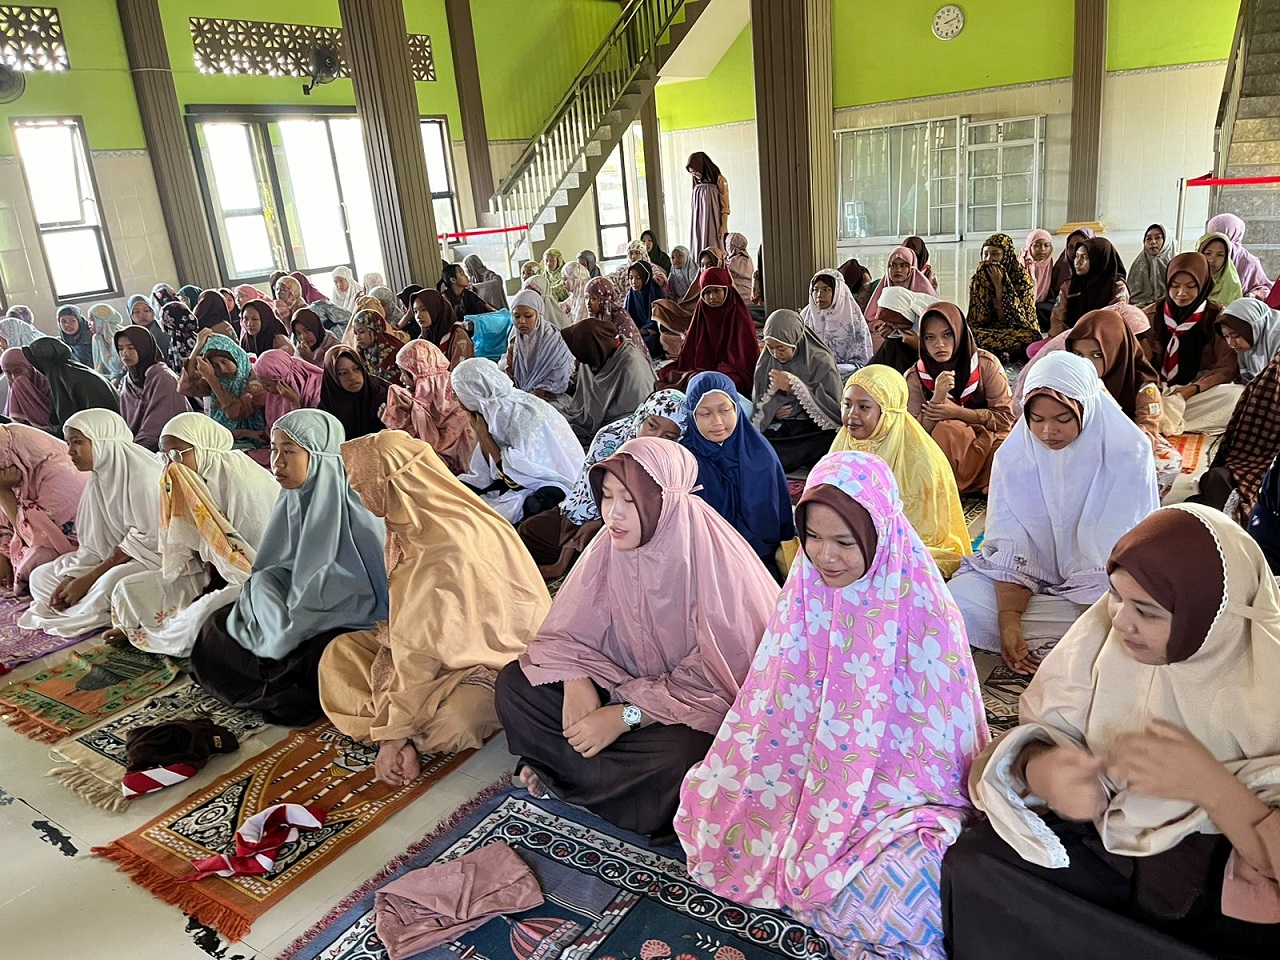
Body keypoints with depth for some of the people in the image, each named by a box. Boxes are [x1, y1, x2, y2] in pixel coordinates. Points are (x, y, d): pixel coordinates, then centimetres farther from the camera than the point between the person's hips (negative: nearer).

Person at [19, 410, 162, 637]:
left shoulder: (139, 473, -17)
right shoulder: (99, 478, 9)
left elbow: (146, 538, -22)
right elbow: (92, 542, 10)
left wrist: (87, 580, -17)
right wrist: (70, 579, -7)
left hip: (154, 556, -10)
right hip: (114, 558, 10)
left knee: (113, 581, -38)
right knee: (40, 576, 6)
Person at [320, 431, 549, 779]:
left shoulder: (446, 553, -30)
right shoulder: (413, 526, -2)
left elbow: (421, 651, -28)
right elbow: (409, 633, 3)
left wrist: (395, 733, -23)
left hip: (493, 659, -9)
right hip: (446, 644, 9)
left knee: (450, 728, -35)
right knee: (340, 652, 0)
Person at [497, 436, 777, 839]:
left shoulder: (715, 562, -24)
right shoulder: (610, 547, -9)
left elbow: (714, 680, -21)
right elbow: (567, 632, -3)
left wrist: (625, 716, -25)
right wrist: (576, 683, -24)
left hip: (696, 710, -4)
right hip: (625, 682, 5)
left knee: (677, 758, -36)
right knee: (514, 683, -8)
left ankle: (564, 773, -8)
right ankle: (610, 774, -7)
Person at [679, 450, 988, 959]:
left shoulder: (921, 610, -16)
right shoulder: (806, 594, -4)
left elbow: (944, 740, -10)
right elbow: (772, 708, 2)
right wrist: (721, 782, -5)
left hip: (904, 793, -5)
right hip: (813, 780, 5)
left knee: (886, 894, -29)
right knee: (712, 813, -10)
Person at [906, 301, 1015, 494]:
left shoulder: (986, 364, -6)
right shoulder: (914, 377, -5)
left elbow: (1005, 417, -6)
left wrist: (957, 413, -18)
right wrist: (938, 397, -26)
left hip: (987, 439, 1)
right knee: (946, 429, -33)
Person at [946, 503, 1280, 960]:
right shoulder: (1109, 629, -12)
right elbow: (1047, 728, -5)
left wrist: (1208, 783, -34)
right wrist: (1037, 768, -27)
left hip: (1238, 890, -2)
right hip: (1112, 838, 3)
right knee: (973, 865, -17)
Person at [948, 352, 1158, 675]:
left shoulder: (1127, 452, -17)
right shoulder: (1014, 454, -9)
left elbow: (1112, 554, -20)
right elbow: (1011, 546, -13)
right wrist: (1009, 624, -25)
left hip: (1104, 585, -1)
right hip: (1030, 574, 2)